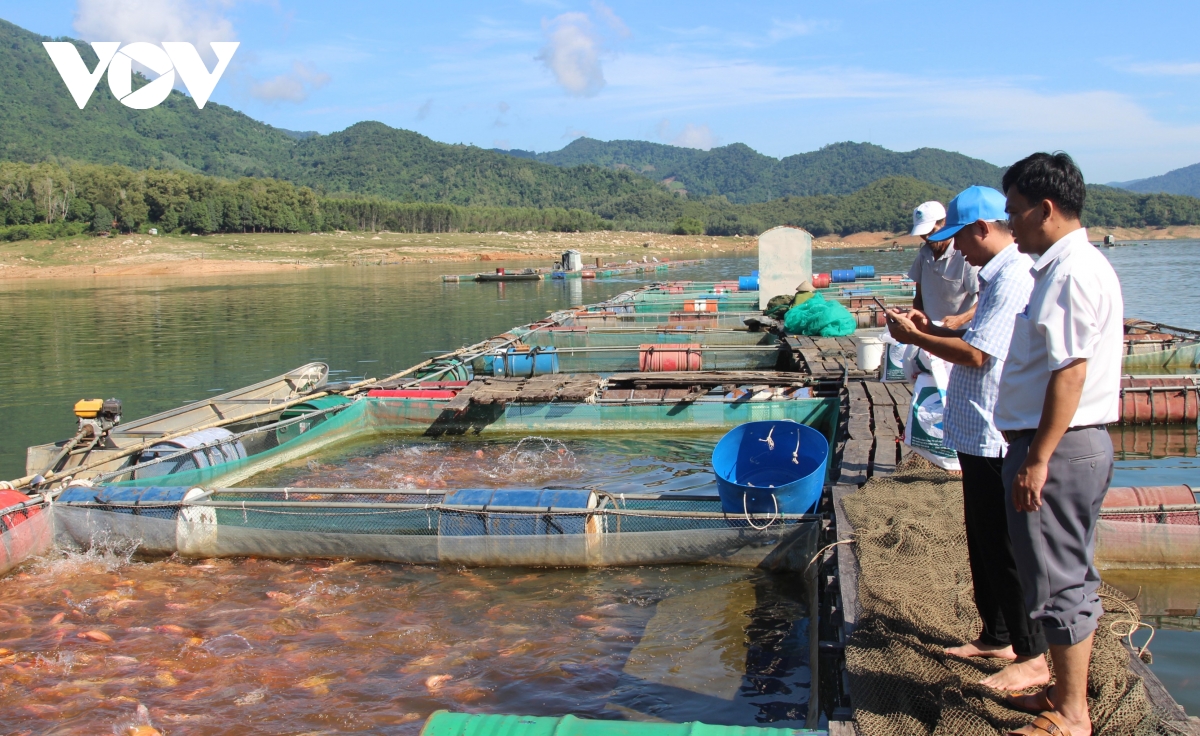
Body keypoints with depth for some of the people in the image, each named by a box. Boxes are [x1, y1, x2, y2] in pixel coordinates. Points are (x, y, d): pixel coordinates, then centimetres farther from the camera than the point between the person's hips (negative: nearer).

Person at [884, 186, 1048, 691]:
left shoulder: (1012, 279, -19)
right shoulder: (1000, 275, 14)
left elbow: (976, 353, -23)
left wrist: (914, 337, -12)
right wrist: (931, 330, 10)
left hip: (996, 437, -11)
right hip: (979, 433, 11)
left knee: (1005, 547, -3)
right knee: (983, 542, 18)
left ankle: (1032, 658, 8)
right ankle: (997, 637, 31)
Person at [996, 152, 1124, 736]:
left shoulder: (1072, 273, -18)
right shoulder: (1072, 266, 14)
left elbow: (1070, 374, -23)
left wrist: (1037, 459, -22)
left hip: (1059, 448, -10)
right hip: (1073, 446, 10)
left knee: (1059, 582, -1)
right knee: (1069, 578, 17)